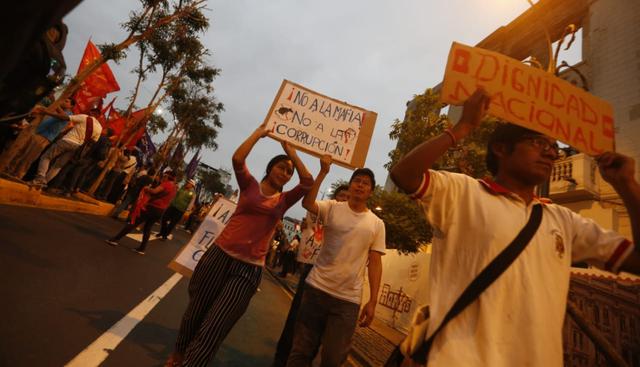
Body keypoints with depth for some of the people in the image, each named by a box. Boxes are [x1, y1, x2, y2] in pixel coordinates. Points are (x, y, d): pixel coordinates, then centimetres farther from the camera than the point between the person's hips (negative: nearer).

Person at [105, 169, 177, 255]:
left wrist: (147, 188, -4)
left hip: (152, 207, -8)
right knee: (147, 228, 16)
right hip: (160, 211, 8)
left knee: (133, 223, 3)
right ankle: (142, 248, 17)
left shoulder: (166, 184, -11)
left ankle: (115, 239, 8)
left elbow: (154, 191, -22)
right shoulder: (174, 188, 16)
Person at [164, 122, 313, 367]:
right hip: (220, 255, 1)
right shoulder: (249, 185, 3)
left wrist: (291, 151, -4)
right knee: (196, 312, 21)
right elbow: (237, 159, -13)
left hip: (249, 268, 0)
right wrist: (259, 132, -4)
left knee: (215, 326, 2)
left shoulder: (284, 200, 5)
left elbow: (308, 183, -9)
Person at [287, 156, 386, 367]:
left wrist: (372, 301, -2)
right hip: (317, 289, 0)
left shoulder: (377, 224, 3)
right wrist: (323, 172, -20)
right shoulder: (332, 208, 0)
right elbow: (307, 203, -20)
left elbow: (375, 263, 2)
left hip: (349, 299, 1)